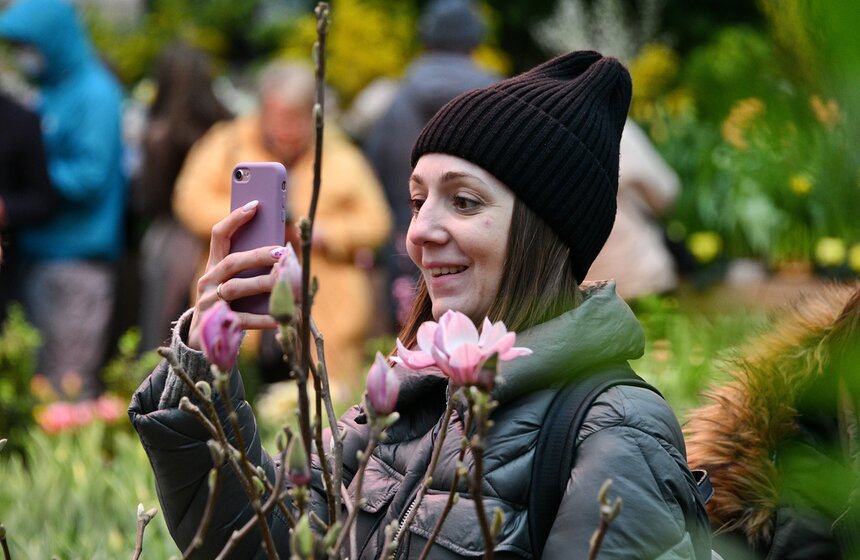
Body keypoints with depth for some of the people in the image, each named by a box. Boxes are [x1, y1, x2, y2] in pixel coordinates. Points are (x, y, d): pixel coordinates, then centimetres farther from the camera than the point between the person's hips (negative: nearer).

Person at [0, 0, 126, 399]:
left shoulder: (92, 95, -11)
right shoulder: (49, 94, 15)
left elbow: (90, 178, -18)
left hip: (76, 257, -9)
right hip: (40, 254, 9)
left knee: (67, 386, -7)